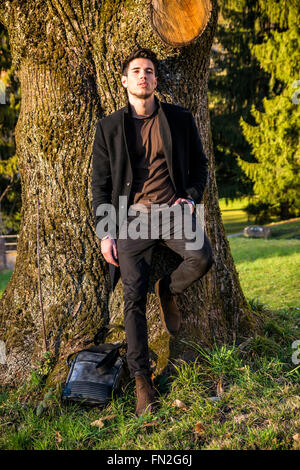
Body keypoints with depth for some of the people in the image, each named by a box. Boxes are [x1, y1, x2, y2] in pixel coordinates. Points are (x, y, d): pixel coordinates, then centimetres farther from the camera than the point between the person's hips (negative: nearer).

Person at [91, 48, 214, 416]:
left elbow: (199, 164, 17)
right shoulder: (109, 127, 8)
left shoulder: (180, 119, 10)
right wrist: (105, 233, 0)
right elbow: (100, 183, 8)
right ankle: (141, 379, 6)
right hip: (131, 216, 0)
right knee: (134, 297, -6)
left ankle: (168, 290, 8)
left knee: (202, 258, -28)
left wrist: (191, 197, -2)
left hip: (172, 209, 1)